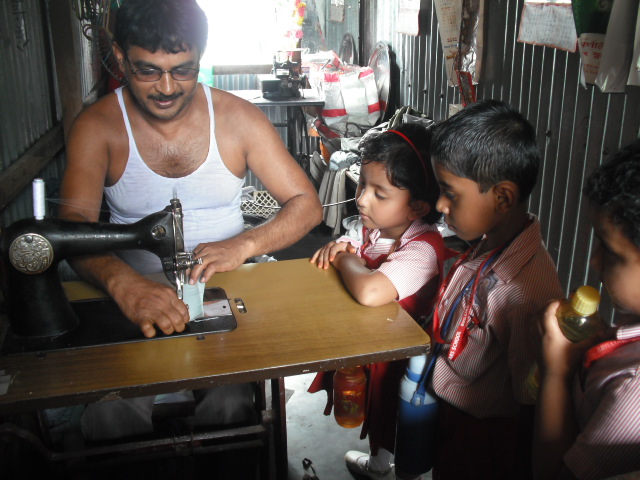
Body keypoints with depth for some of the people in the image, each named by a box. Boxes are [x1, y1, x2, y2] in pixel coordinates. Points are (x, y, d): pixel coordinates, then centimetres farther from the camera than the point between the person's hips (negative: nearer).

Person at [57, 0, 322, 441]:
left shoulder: (237, 118, -2)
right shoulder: (97, 127, -4)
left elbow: (307, 204, -4)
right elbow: (75, 223, -18)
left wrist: (245, 244, -23)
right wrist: (123, 283, -40)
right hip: (136, 297, 0)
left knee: (229, 401, -23)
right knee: (109, 416, -21)